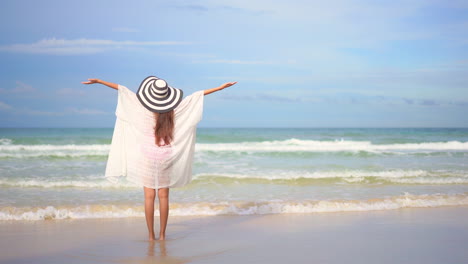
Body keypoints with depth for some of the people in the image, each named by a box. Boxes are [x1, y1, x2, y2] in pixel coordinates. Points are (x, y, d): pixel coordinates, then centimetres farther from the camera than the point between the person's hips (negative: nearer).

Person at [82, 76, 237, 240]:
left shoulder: (143, 107, -7)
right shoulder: (174, 109, -3)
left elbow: (121, 89, -5)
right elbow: (200, 94, 4)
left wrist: (98, 81, 0)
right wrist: (223, 86, 10)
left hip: (148, 156, -1)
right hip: (166, 156, 1)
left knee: (149, 196, 2)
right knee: (163, 196, 5)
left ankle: (151, 235, 2)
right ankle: (162, 234, 6)